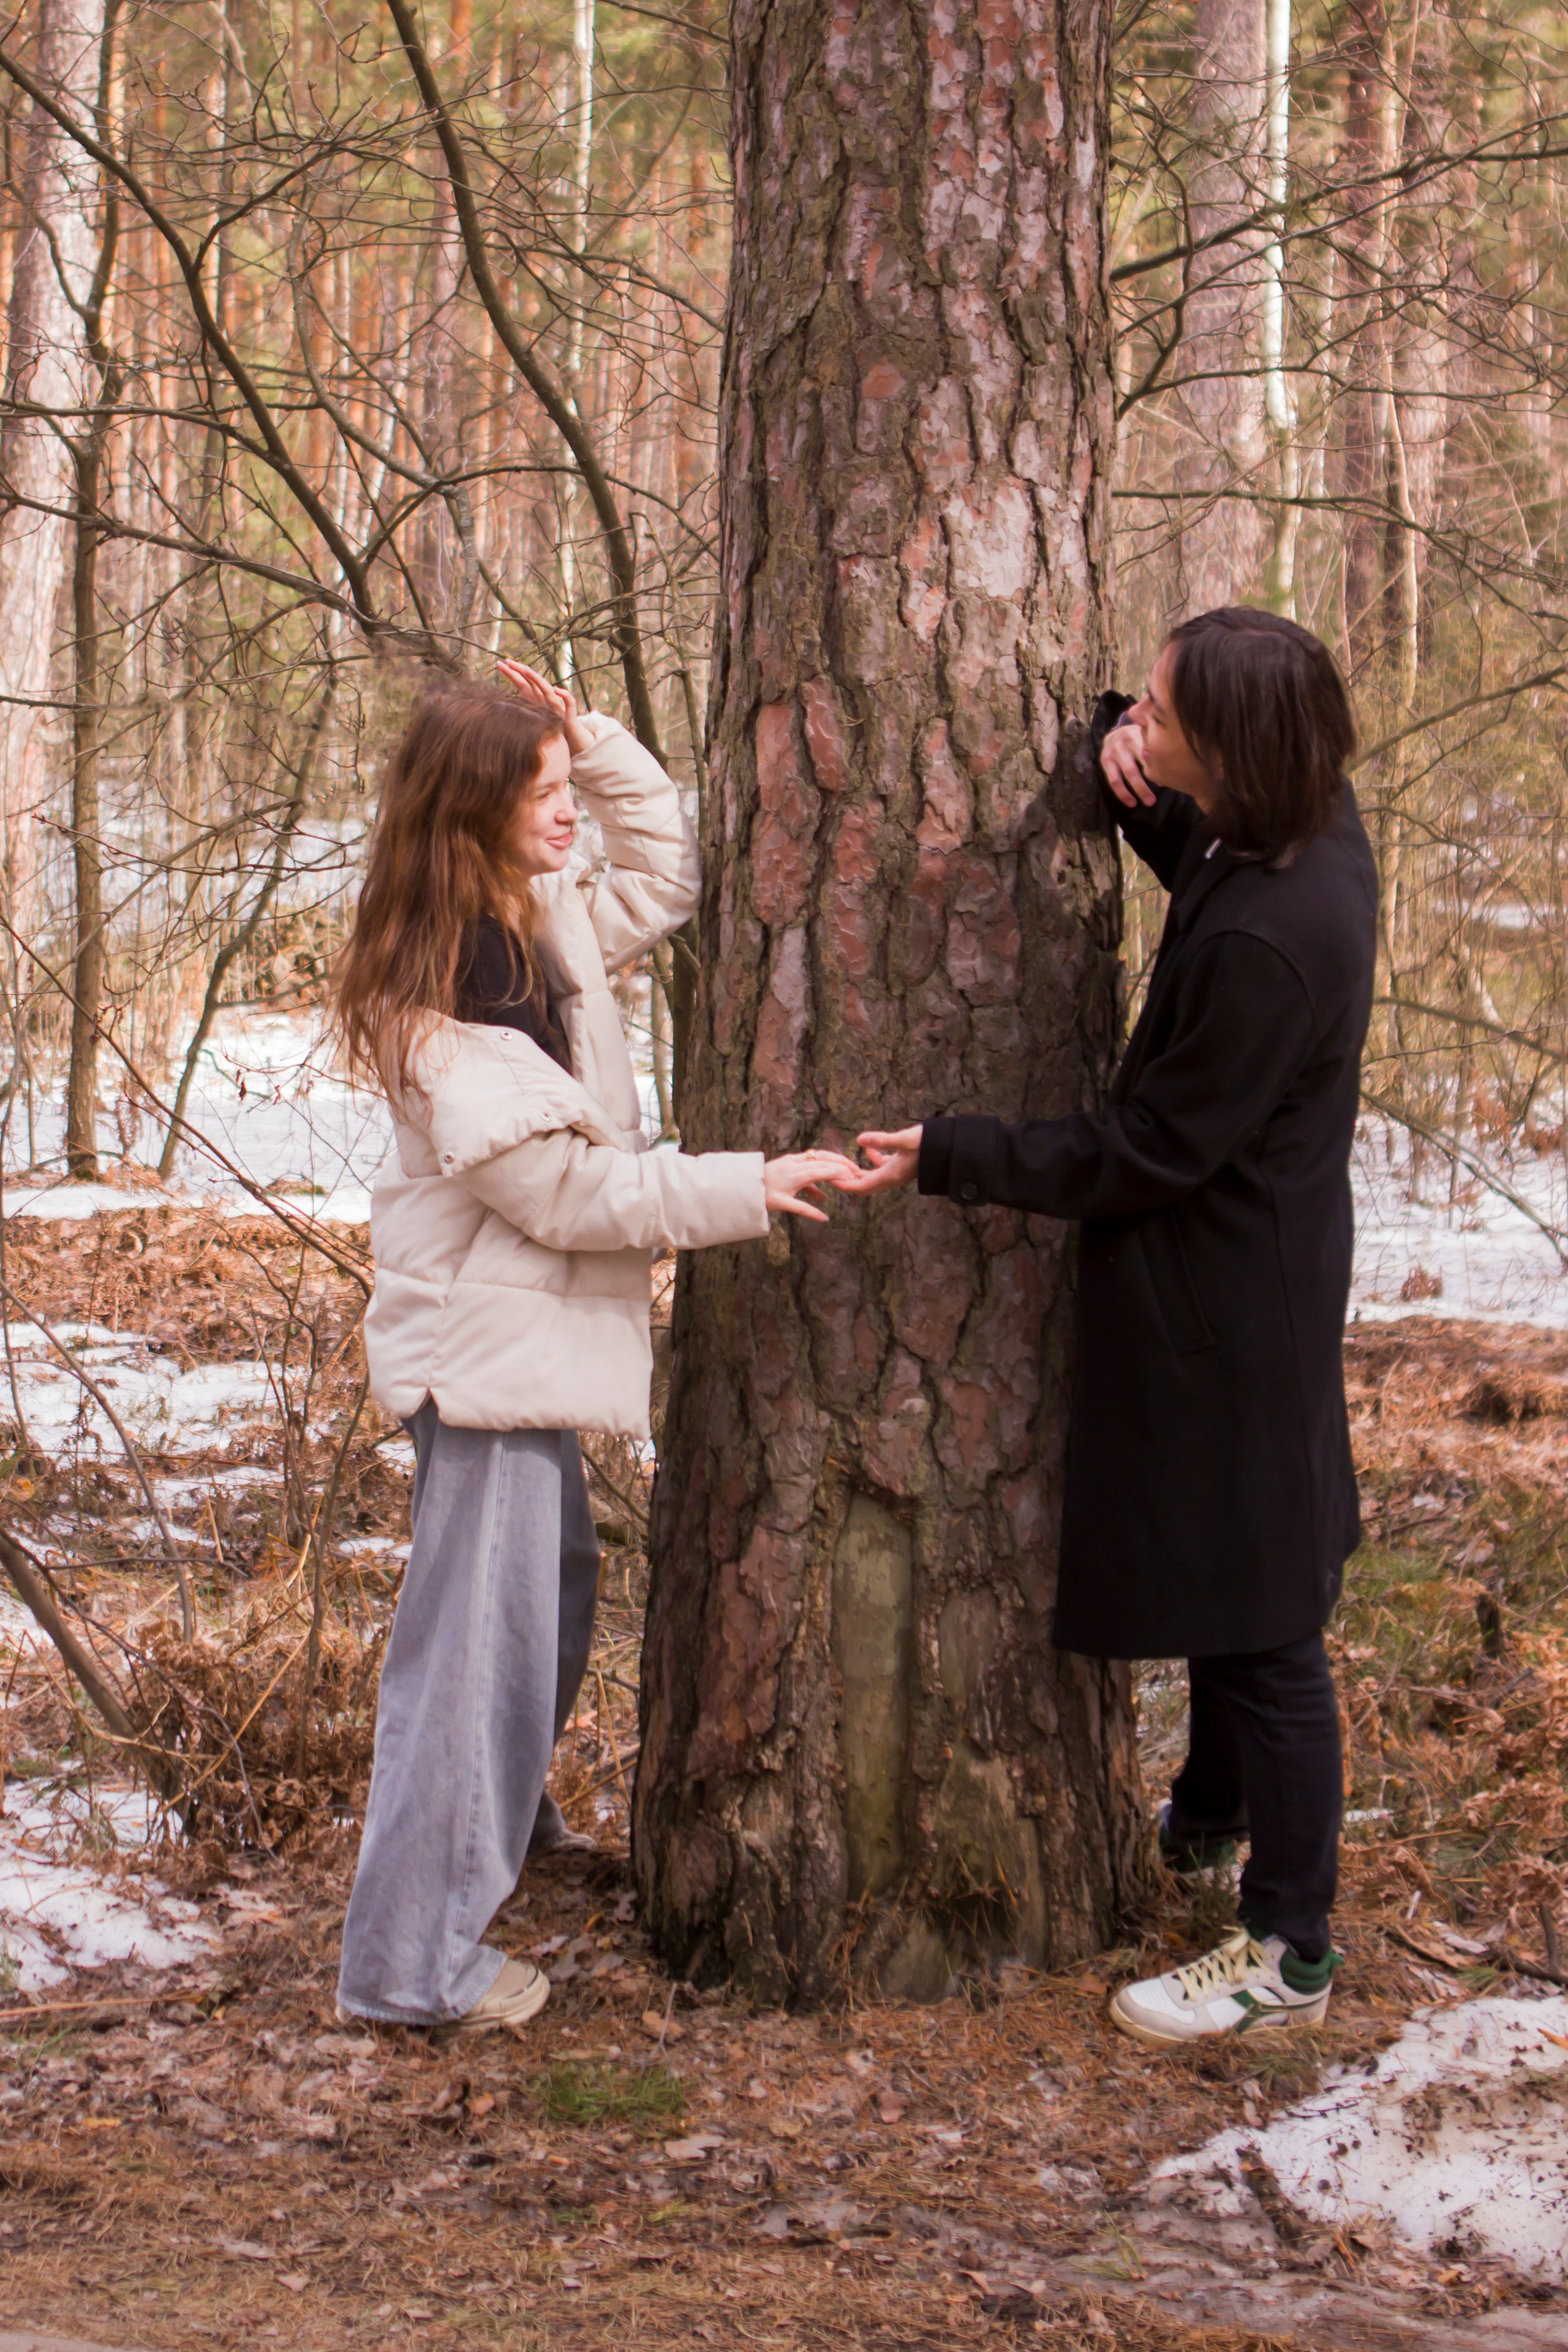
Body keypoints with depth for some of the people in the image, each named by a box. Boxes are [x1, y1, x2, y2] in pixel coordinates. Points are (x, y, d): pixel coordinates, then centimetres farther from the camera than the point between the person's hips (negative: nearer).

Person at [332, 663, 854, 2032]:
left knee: (557, 1587, 26)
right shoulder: (439, 1002, -23)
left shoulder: (552, 924, 4)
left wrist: (594, 741, 5)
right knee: (480, 1632, -7)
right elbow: (562, 1185, -23)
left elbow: (666, 875, 20)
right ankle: (413, 1959, -2)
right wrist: (744, 1190, -21)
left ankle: (505, 1814, 48)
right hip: (485, 1341, -10)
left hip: (539, 1334, 10)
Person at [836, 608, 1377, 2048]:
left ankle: (1289, 1953, 13)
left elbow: (1150, 1155, -23)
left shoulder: (1265, 943, -31)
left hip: (1225, 1308, -10)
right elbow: (1191, 845, 19)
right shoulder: (1313, 828, -4)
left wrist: (950, 1159, -16)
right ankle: (1210, 1820, 48)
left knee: (1258, 1618, 1)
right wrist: (1121, 750, -4)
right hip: (1250, 1277, 10)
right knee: (1225, 1580, 27)